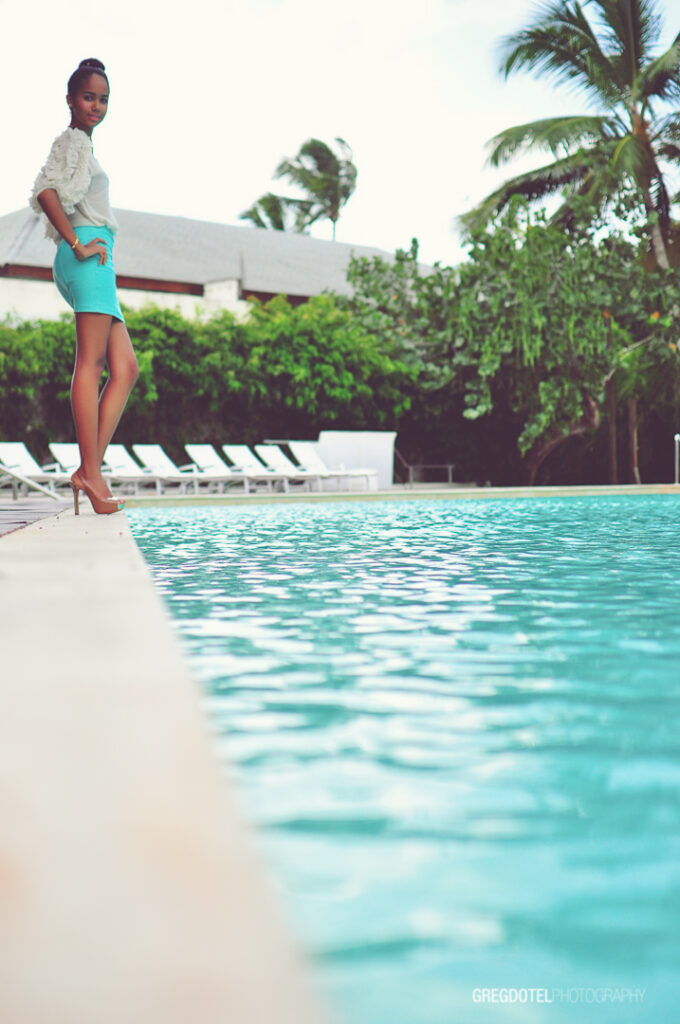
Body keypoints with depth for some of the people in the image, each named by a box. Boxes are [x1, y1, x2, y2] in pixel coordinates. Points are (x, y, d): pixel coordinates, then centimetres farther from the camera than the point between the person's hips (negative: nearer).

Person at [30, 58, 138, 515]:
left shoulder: (82, 144, 29)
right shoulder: (73, 140, -1)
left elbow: (61, 200, 31)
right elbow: (45, 191, -17)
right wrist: (77, 244, -18)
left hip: (95, 259, 10)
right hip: (87, 257, -10)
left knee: (125, 368, 3)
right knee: (91, 363, -15)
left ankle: (91, 467, -4)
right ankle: (91, 472, -18)